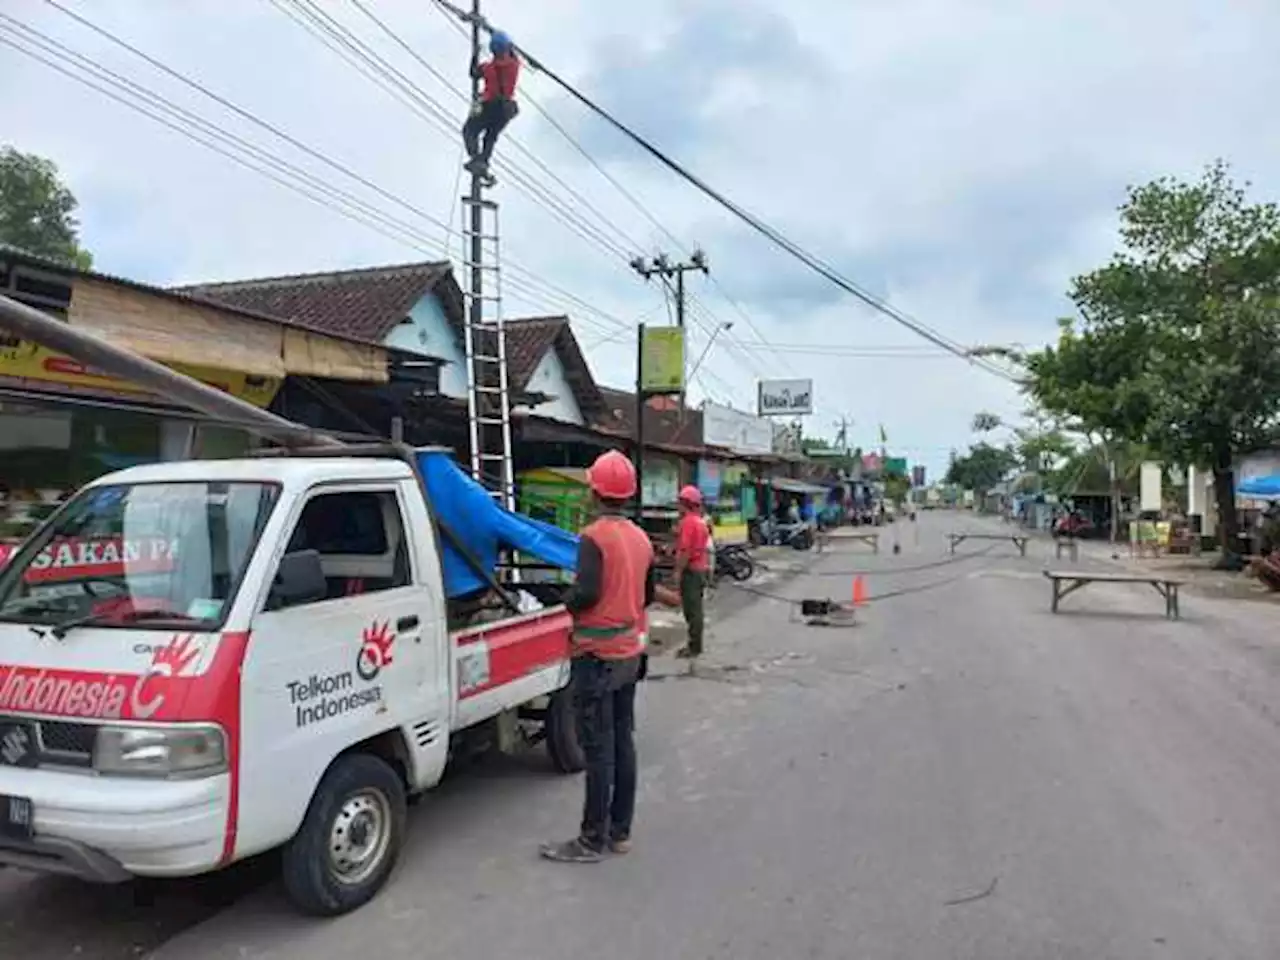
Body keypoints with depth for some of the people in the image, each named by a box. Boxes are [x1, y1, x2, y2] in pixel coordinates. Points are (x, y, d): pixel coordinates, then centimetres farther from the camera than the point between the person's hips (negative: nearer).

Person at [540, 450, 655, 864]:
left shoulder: (594, 536, -17)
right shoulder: (640, 537, 7)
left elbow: (585, 593, -24)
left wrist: (566, 602, -5)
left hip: (598, 655, -8)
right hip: (630, 652, 8)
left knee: (598, 749, -1)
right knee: (622, 741, 13)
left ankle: (593, 840, 8)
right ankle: (620, 831, 22)